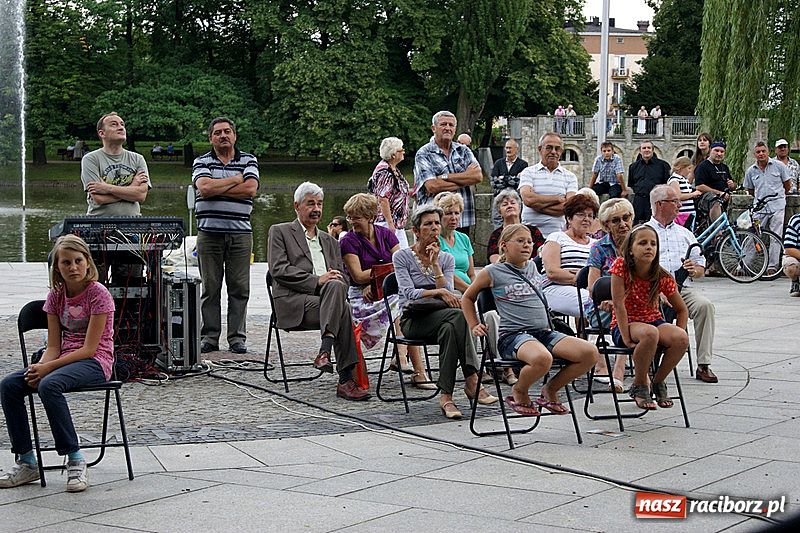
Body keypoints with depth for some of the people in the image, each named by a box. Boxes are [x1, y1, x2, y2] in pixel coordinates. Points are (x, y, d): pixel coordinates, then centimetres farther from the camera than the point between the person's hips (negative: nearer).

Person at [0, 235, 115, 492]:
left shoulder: (98, 294, -10)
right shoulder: (56, 295, 9)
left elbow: (89, 348, -15)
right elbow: (54, 346, 7)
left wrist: (48, 368, -20)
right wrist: (39, 368, -15)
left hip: (95, 362, -7)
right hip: (65, 360, 7)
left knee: (49, 385, -36)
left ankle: (75, 460, -27)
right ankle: (26, 462, -13)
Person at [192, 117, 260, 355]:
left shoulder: (249, 161, 10)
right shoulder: (202, 162, 9)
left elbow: (250, 189, -7)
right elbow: (204, 188, -11)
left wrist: (216, 188, -7)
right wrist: (236, 179, -3)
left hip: (240, 232, 0)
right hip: (209, 232, 0)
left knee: (240, 288, 0)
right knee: (210, 288, 1)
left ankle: (237, 338, 5)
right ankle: (209, 337, 7)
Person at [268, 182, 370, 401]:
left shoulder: (330, 241, 30)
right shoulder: (279, 232, 13)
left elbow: (343, 277, 22)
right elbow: (278, 270, -3)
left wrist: (336, 284, -6)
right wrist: (317, 281, -15)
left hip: (327, 297, 4)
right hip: (294, 303, -4)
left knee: (335, 286, -34)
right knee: (343, 310, -32)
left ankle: (325, 350, -41)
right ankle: (346, 380, -37)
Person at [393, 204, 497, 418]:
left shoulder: (446, 259, 15)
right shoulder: (402, 256, 4)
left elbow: (447, 292, -1)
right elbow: (409, 293, -11)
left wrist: (435, 264, -7)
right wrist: (439, 292, -24)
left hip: (440, 317, 4)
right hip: (413, 319, -4)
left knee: (450, 328, -36)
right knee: (459, 315, -33)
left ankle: (446, 395, -38)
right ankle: (473, 380, -38)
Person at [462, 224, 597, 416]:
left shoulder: (532, 266, 17)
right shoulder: (492, 272, 1)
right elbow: (467, 298, 16)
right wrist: (474, 326, 8)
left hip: (544, 332, 6)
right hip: (512, 335, -6)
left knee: (590, 353, -17)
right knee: (542, 358, -40)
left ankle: (550, 389, 5)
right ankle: (519, 392, -7)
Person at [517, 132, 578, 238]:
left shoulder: (570, 177, 13)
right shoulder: (528, 172, 10)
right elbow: (528, 199, -7)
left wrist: (537, 203, -4)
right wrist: (558, 198, -2)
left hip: (557, 232, 1)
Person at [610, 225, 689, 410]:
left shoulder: (662, 277, -6)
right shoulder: (621, 266, -14)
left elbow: (682, 309, 5)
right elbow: (619, 304, -18)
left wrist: (676, 336, -10)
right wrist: (626, 338, -24)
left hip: (654, 320, 4)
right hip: (624, 325, -4)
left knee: (682, 338, -26)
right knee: (650, 333, -37)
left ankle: (658, 383, -2)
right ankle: (639, 387, -16)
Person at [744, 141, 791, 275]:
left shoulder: (779, 165, 1)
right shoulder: (750, 171, 7)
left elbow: (787, 185, 13)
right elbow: (750, 190, 20)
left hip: (777, 207, -2)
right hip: (759, 209, 2)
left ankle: (772, 267, -3)